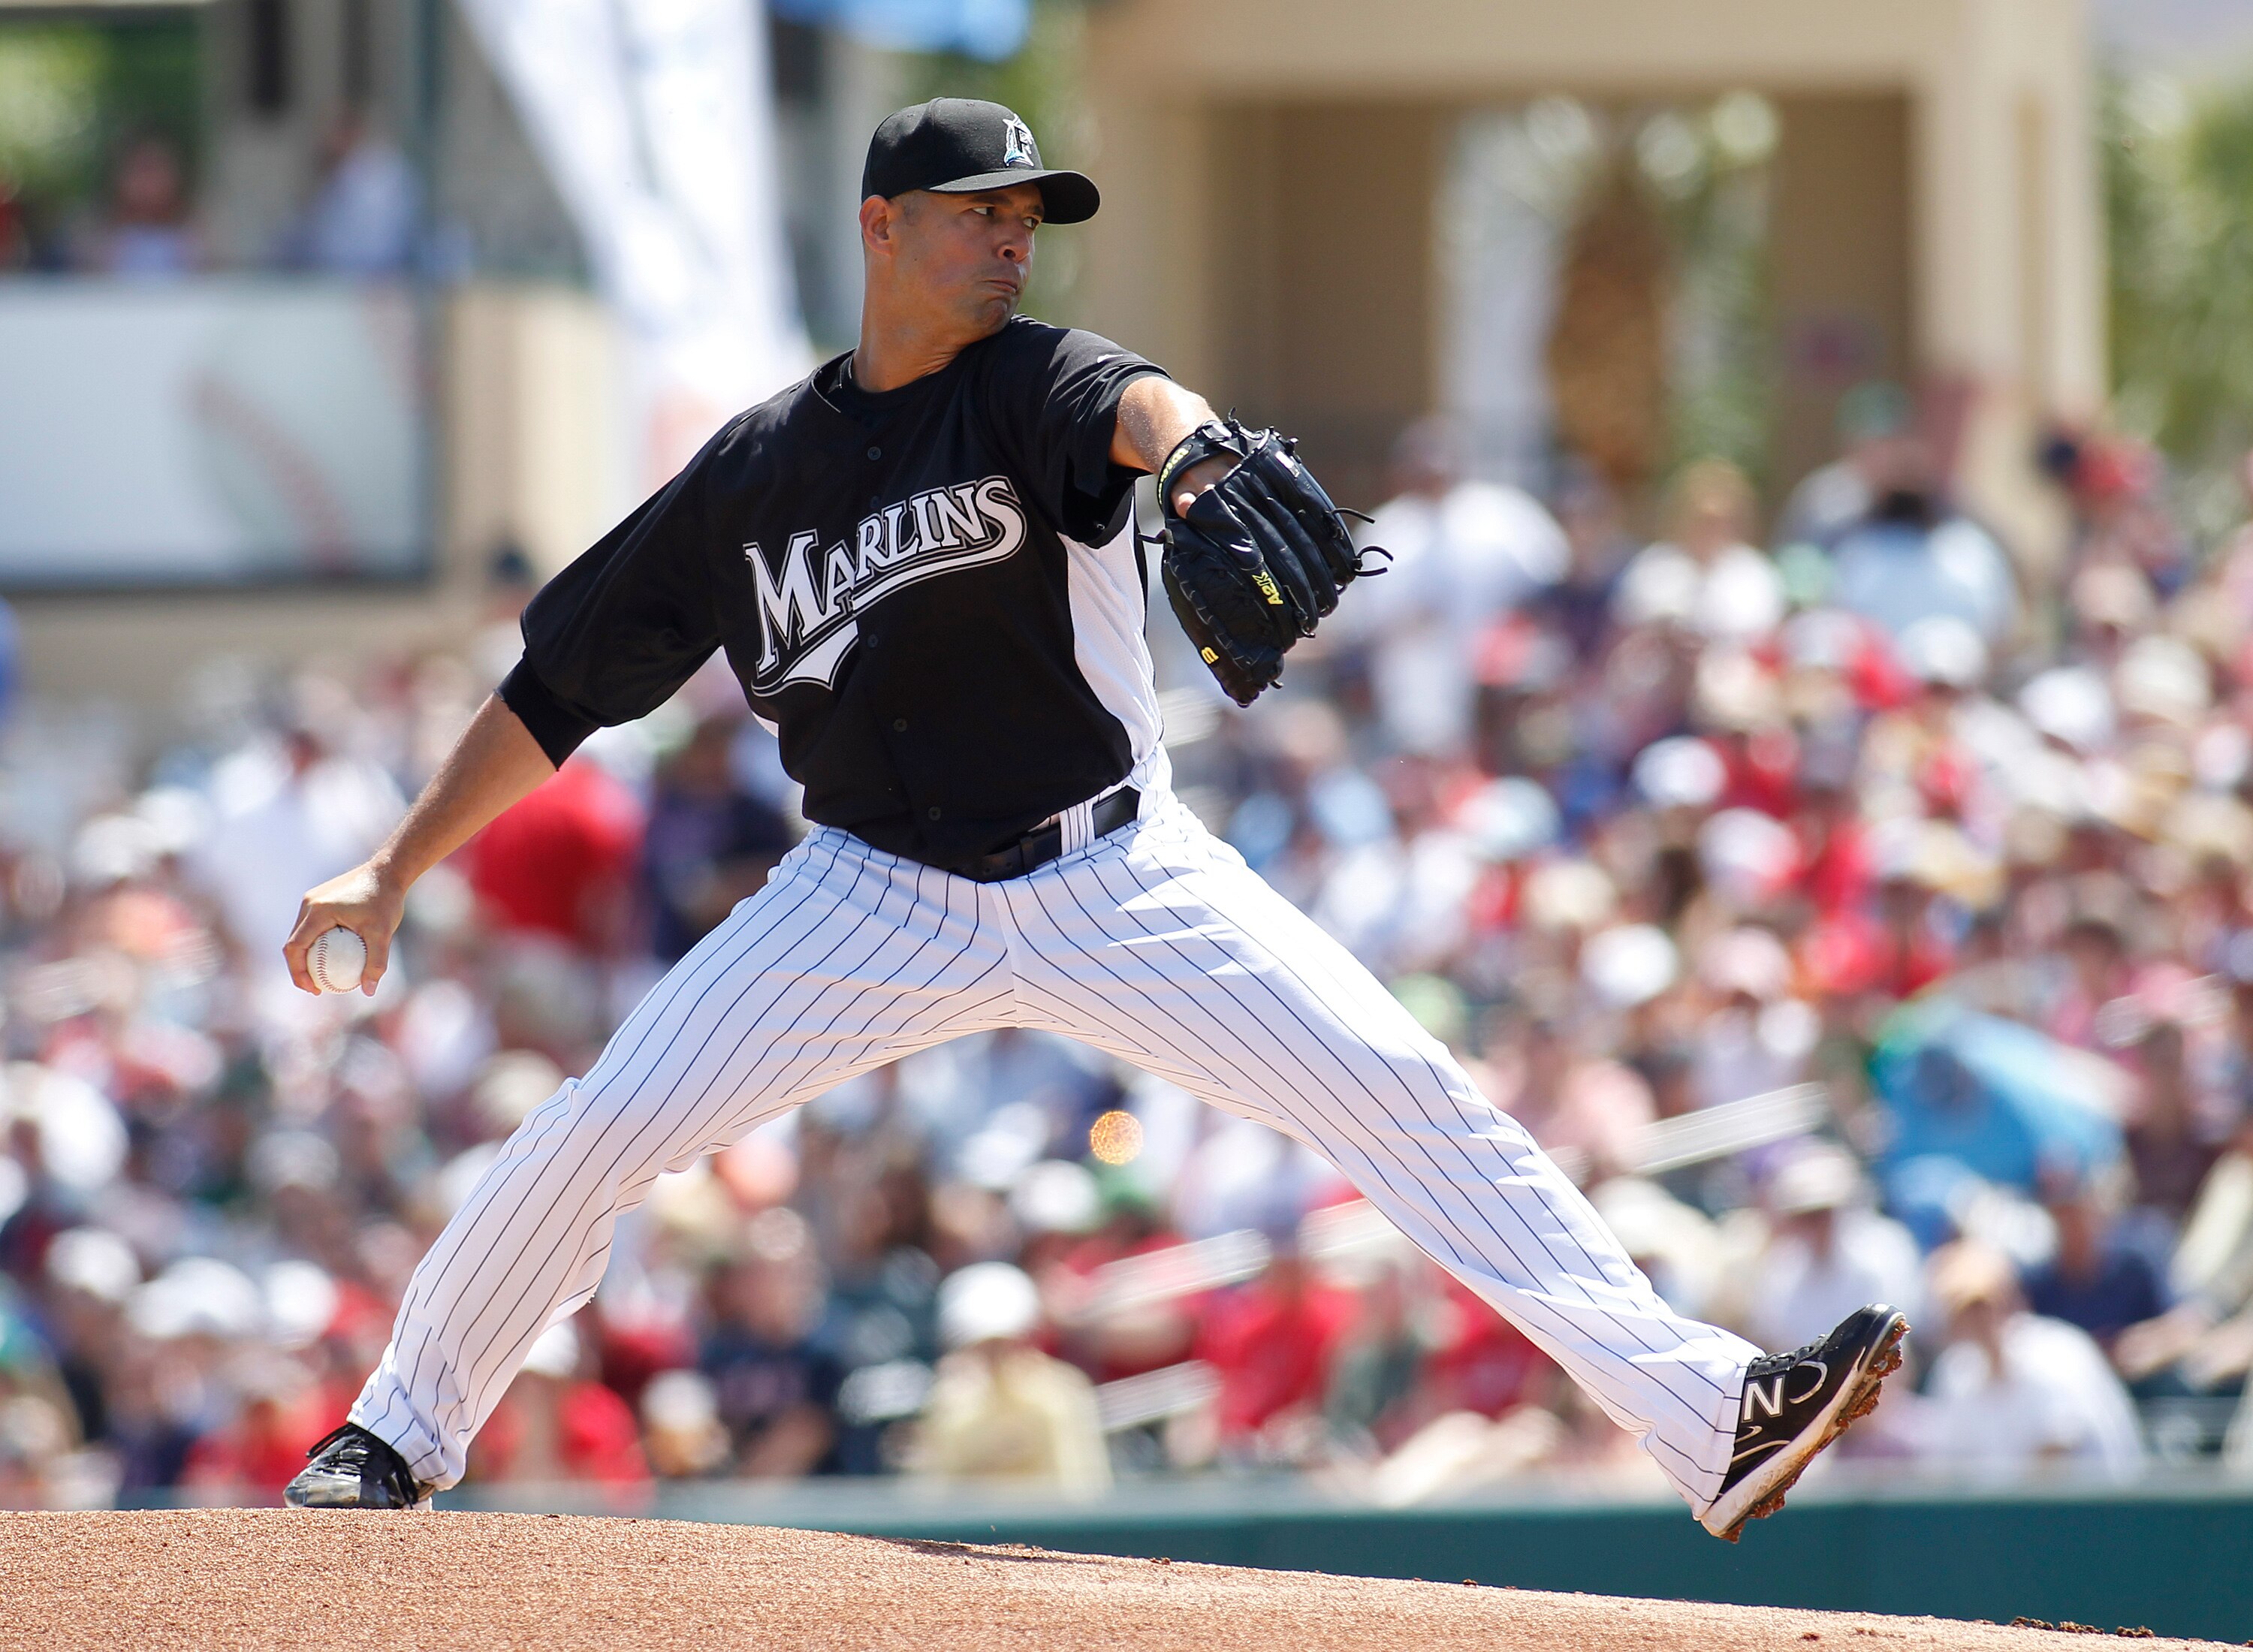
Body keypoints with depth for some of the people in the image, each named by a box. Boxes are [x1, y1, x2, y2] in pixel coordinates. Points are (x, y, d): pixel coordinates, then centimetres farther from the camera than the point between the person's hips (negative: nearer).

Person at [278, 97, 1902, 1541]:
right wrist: (395, 871, 2)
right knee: (599, 1129, -9)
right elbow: (559, 689, 8)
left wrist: (1190, 446, -59)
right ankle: (402, 1436, 13)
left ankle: (1706, 1409, -16)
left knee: (1415, 1102, -13)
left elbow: (1129, 404, -33)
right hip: (882, 894, 1)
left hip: (1121, 882, -1)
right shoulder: (751, 473, 1)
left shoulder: (1032, 387, -6)